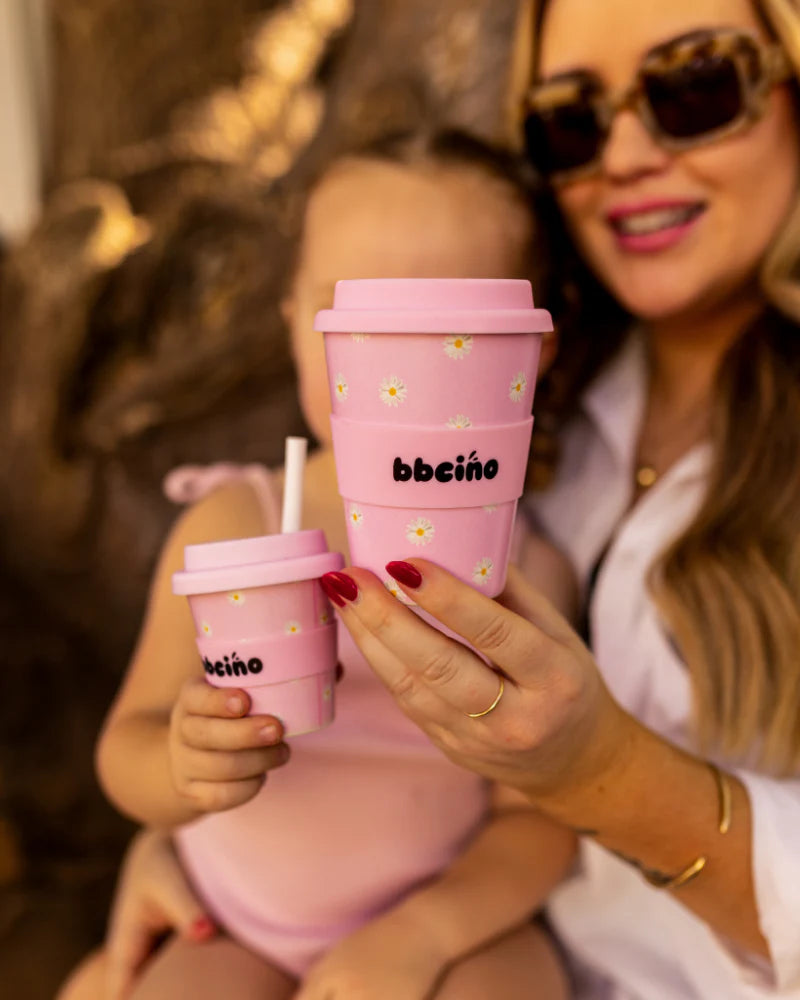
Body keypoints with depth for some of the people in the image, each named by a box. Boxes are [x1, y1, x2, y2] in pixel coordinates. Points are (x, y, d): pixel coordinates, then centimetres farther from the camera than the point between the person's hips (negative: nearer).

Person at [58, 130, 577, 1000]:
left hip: (450, 918, 0)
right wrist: (179, 765, -33)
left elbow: (537, 813, -8)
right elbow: (126, 748, -12)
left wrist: (424, 930, -22)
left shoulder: (527, 571, -12)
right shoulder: (231, 525, -11)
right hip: (239, 928, 0)